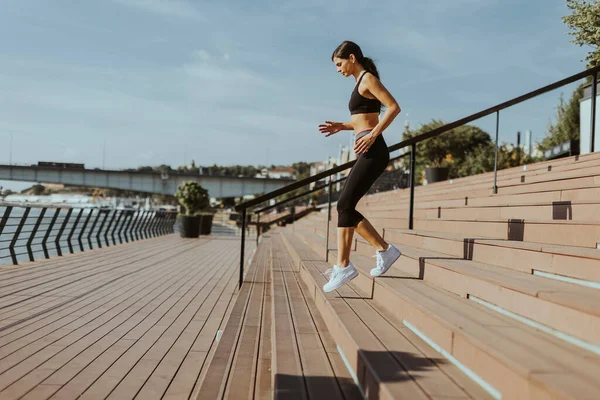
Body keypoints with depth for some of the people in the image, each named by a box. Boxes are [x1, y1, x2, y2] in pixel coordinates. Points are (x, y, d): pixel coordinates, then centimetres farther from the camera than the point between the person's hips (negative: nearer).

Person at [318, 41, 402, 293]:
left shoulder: (368, 78, -5)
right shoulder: (361, 83, 22)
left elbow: (394, 107, -15)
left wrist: (372, 135, -21)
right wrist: (341, 126, 15)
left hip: (373, 152, -10)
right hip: (368, 154, 10)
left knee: (345, 205, -13)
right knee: (346, 207, 6)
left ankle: (343, 266, -10)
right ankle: (384, 250, 9)